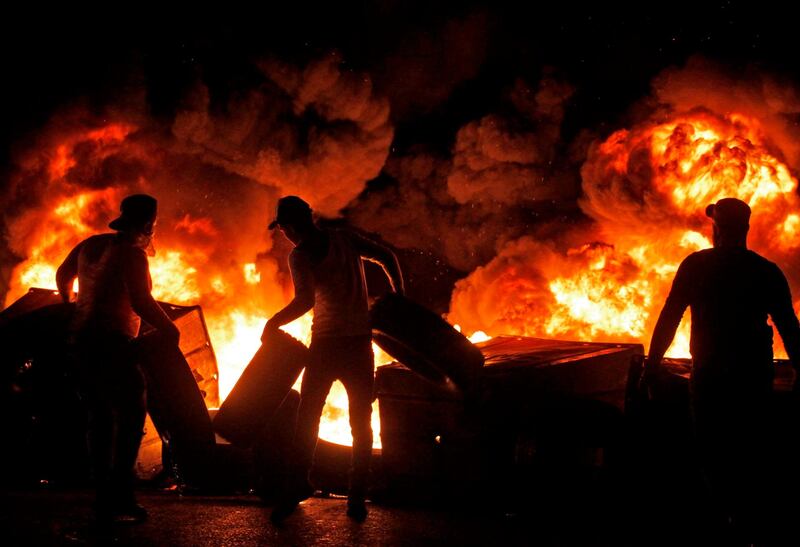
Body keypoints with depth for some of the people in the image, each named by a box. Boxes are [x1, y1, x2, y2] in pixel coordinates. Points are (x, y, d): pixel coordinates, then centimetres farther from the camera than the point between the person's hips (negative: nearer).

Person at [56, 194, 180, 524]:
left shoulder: (91, 245, 13)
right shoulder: (131, 254, -12)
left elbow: (63, 275, 29)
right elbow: (141, 302, -21)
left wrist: (70, 305, 47)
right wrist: (170, 329, -7)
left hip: (82, 339, 9)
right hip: (111, 344, -9)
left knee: (100, 418, 14)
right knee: (130, 416, -3)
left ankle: (104, 497, 17)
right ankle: (118, 499, -8)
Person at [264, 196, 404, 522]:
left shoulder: (300, 255, -8)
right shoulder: (345, 239, 6)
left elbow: (305, 300, -19)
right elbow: (386, 257, 6)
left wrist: (274, 322, -7)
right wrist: (398, 295, 14)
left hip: (325, 345, -3)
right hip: (359, 344, 4)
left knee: (307, 419, 9)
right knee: (361, 424, 10)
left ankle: (296, 487, 9)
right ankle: (357, 498, 8)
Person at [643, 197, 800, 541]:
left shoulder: (696, 265, -4)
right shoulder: (766, 271, -1)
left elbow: (669, 316, -5)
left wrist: (653, 362, 1)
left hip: (709, 372, -2)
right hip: (754, 372, 2)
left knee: (713, 450, 7)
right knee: (753, 450, 14)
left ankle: (734, 515, -4)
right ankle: (754, 523, 20)